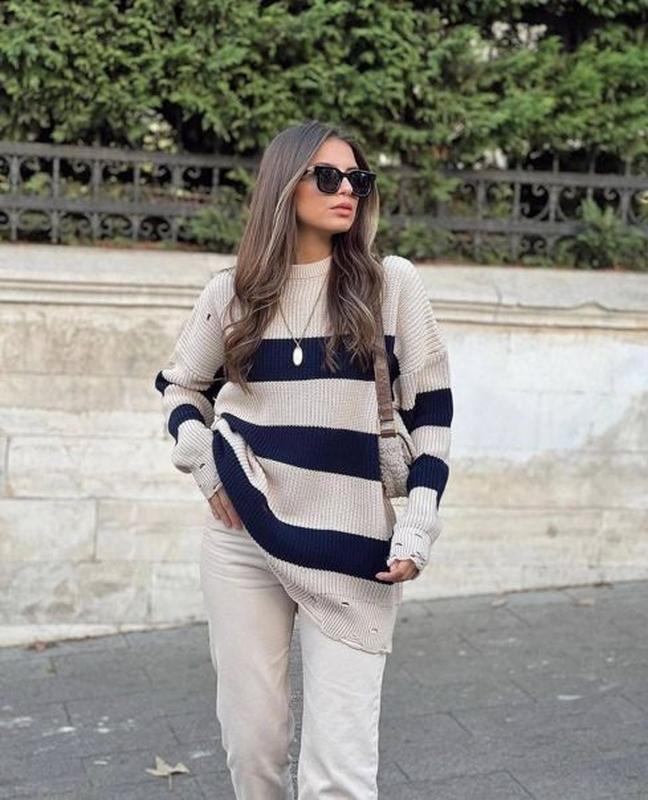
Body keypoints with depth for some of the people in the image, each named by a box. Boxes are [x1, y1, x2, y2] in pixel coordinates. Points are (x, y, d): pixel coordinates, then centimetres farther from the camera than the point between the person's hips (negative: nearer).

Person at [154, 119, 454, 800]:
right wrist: (203, 464, 2)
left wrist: (416, 529, -6)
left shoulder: (391, 283, -1)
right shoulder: (232, 291, 5)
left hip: (353, 546, -2)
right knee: (252, 740, 9)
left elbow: (429, 409, 1)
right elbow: (179, 385, 19)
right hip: (242, 538, 2)